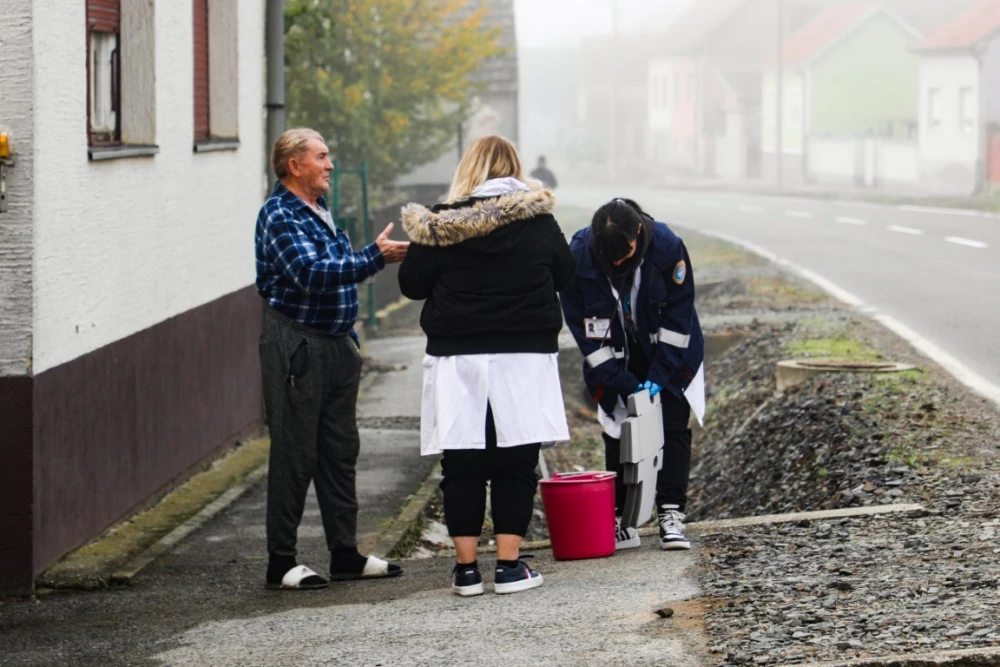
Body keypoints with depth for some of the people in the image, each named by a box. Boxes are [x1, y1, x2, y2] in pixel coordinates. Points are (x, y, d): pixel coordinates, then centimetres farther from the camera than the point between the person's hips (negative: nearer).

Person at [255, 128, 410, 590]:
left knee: (340, 451, 12)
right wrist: (374, 258, -29)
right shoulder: (280, 215, -13)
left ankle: (346, 554, 19)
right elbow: (311, 274, -26)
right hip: (295, 347, -9)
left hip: (335, 344, 9)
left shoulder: (320, 210, 16)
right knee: (295, 456, -5)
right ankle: (281, 563, 0)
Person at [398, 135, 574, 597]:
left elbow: (412, 284, -1)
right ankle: (509, 565, 3)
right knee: (515, 463, 5)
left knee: (462, 465, 5)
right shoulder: (538, 220, -1)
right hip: (525, 355, 0)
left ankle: (466, 568, 6)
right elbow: (564, 276, 11)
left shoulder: (441, 225, -5)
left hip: (458, 359, 0)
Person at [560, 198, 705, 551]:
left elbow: (679, 314, -16)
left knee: (674, 427, -5)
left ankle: (671, 515, -2)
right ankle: (620, 521, 5)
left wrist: (659, 375, -19)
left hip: (669, 352, -1)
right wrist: (624, 383, -20)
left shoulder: (667, 246, -26)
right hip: (615, 359, 1)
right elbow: (584, 325, -18)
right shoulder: (579, 254, -25)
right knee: (618, 433, 1)